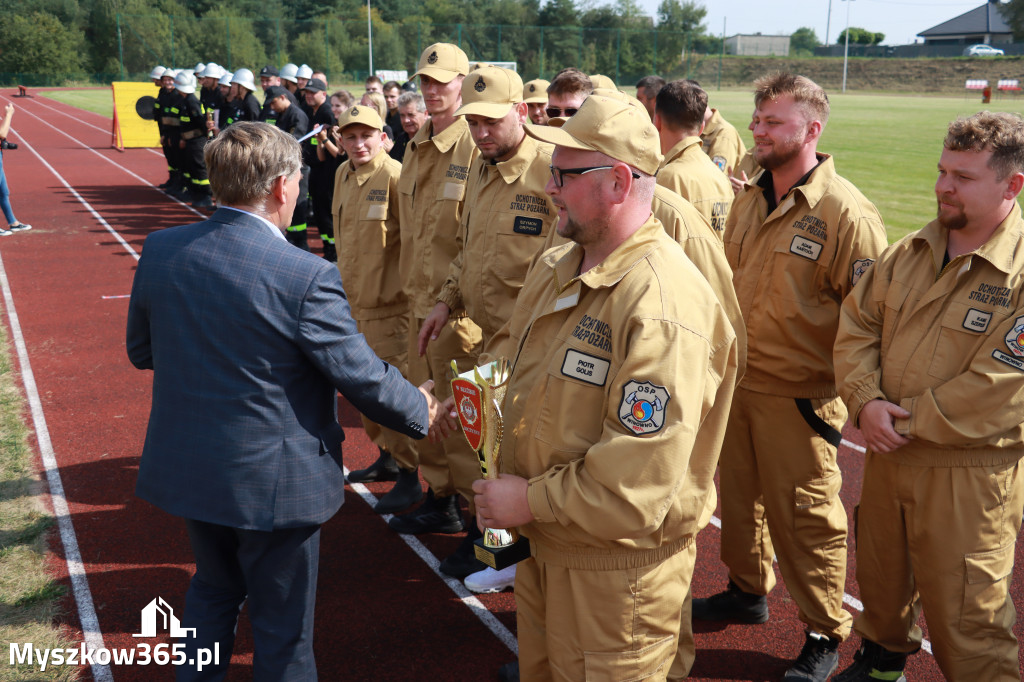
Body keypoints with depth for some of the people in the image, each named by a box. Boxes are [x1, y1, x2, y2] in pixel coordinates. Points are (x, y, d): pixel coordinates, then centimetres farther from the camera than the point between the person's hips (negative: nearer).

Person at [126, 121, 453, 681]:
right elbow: (363, 377, -16)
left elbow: (140, 351, 6)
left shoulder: (160, 250, -7)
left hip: (185, 467, 6)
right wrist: (421, 412, 2)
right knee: (282, 624, 14)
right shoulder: (306, 277, -24)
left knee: (214, 587, 29)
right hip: (272, 481, -6)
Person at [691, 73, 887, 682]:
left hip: (798, 396, -7)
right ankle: (748, 591, 42)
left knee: (803, 516, 4)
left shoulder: (847, 213, -16)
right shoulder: (749, 201, 7)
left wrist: (842, 393, -13)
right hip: (735, 381, 7)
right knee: (738, 495, 20)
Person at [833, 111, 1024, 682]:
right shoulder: (909, 254, 5)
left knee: (964, 615, 3)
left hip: (969, 473, -6)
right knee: (880, 578, 25)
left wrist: (906, 421, -16)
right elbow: (856, 326, 4)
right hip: (887, 456, 7)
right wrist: (866, 401, -12)